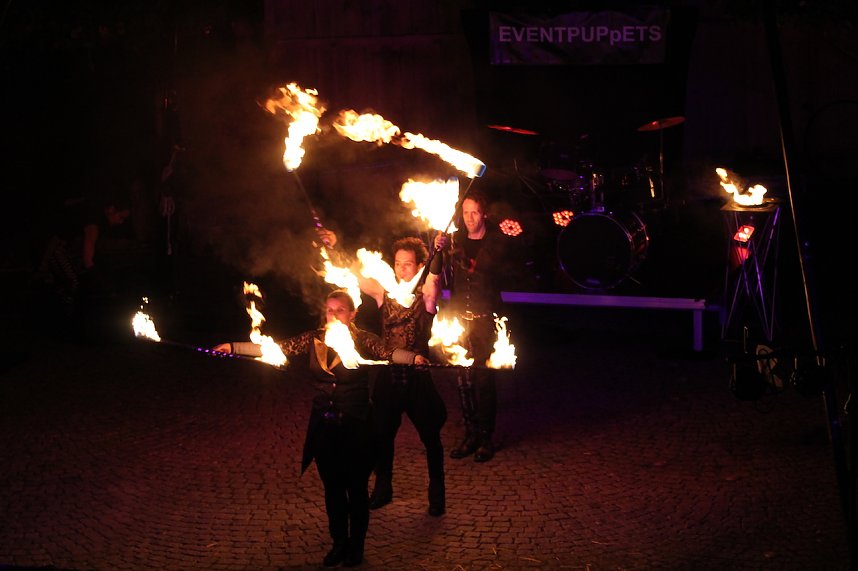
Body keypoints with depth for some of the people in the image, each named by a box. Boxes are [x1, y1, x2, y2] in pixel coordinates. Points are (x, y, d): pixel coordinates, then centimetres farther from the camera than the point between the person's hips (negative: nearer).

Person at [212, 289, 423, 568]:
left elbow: (389, 353, -24)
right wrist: (232, 347, -4)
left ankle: (356, 546, 22)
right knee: (332, 486, 12)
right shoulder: (314, 339, 2)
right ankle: (339, 543, 27)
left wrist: (413, 357, -45)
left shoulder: (363, 340, -8)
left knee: (356, 487, 7)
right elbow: (277, 347, 1)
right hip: (324, 424, 3)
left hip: (355, 425, -3)